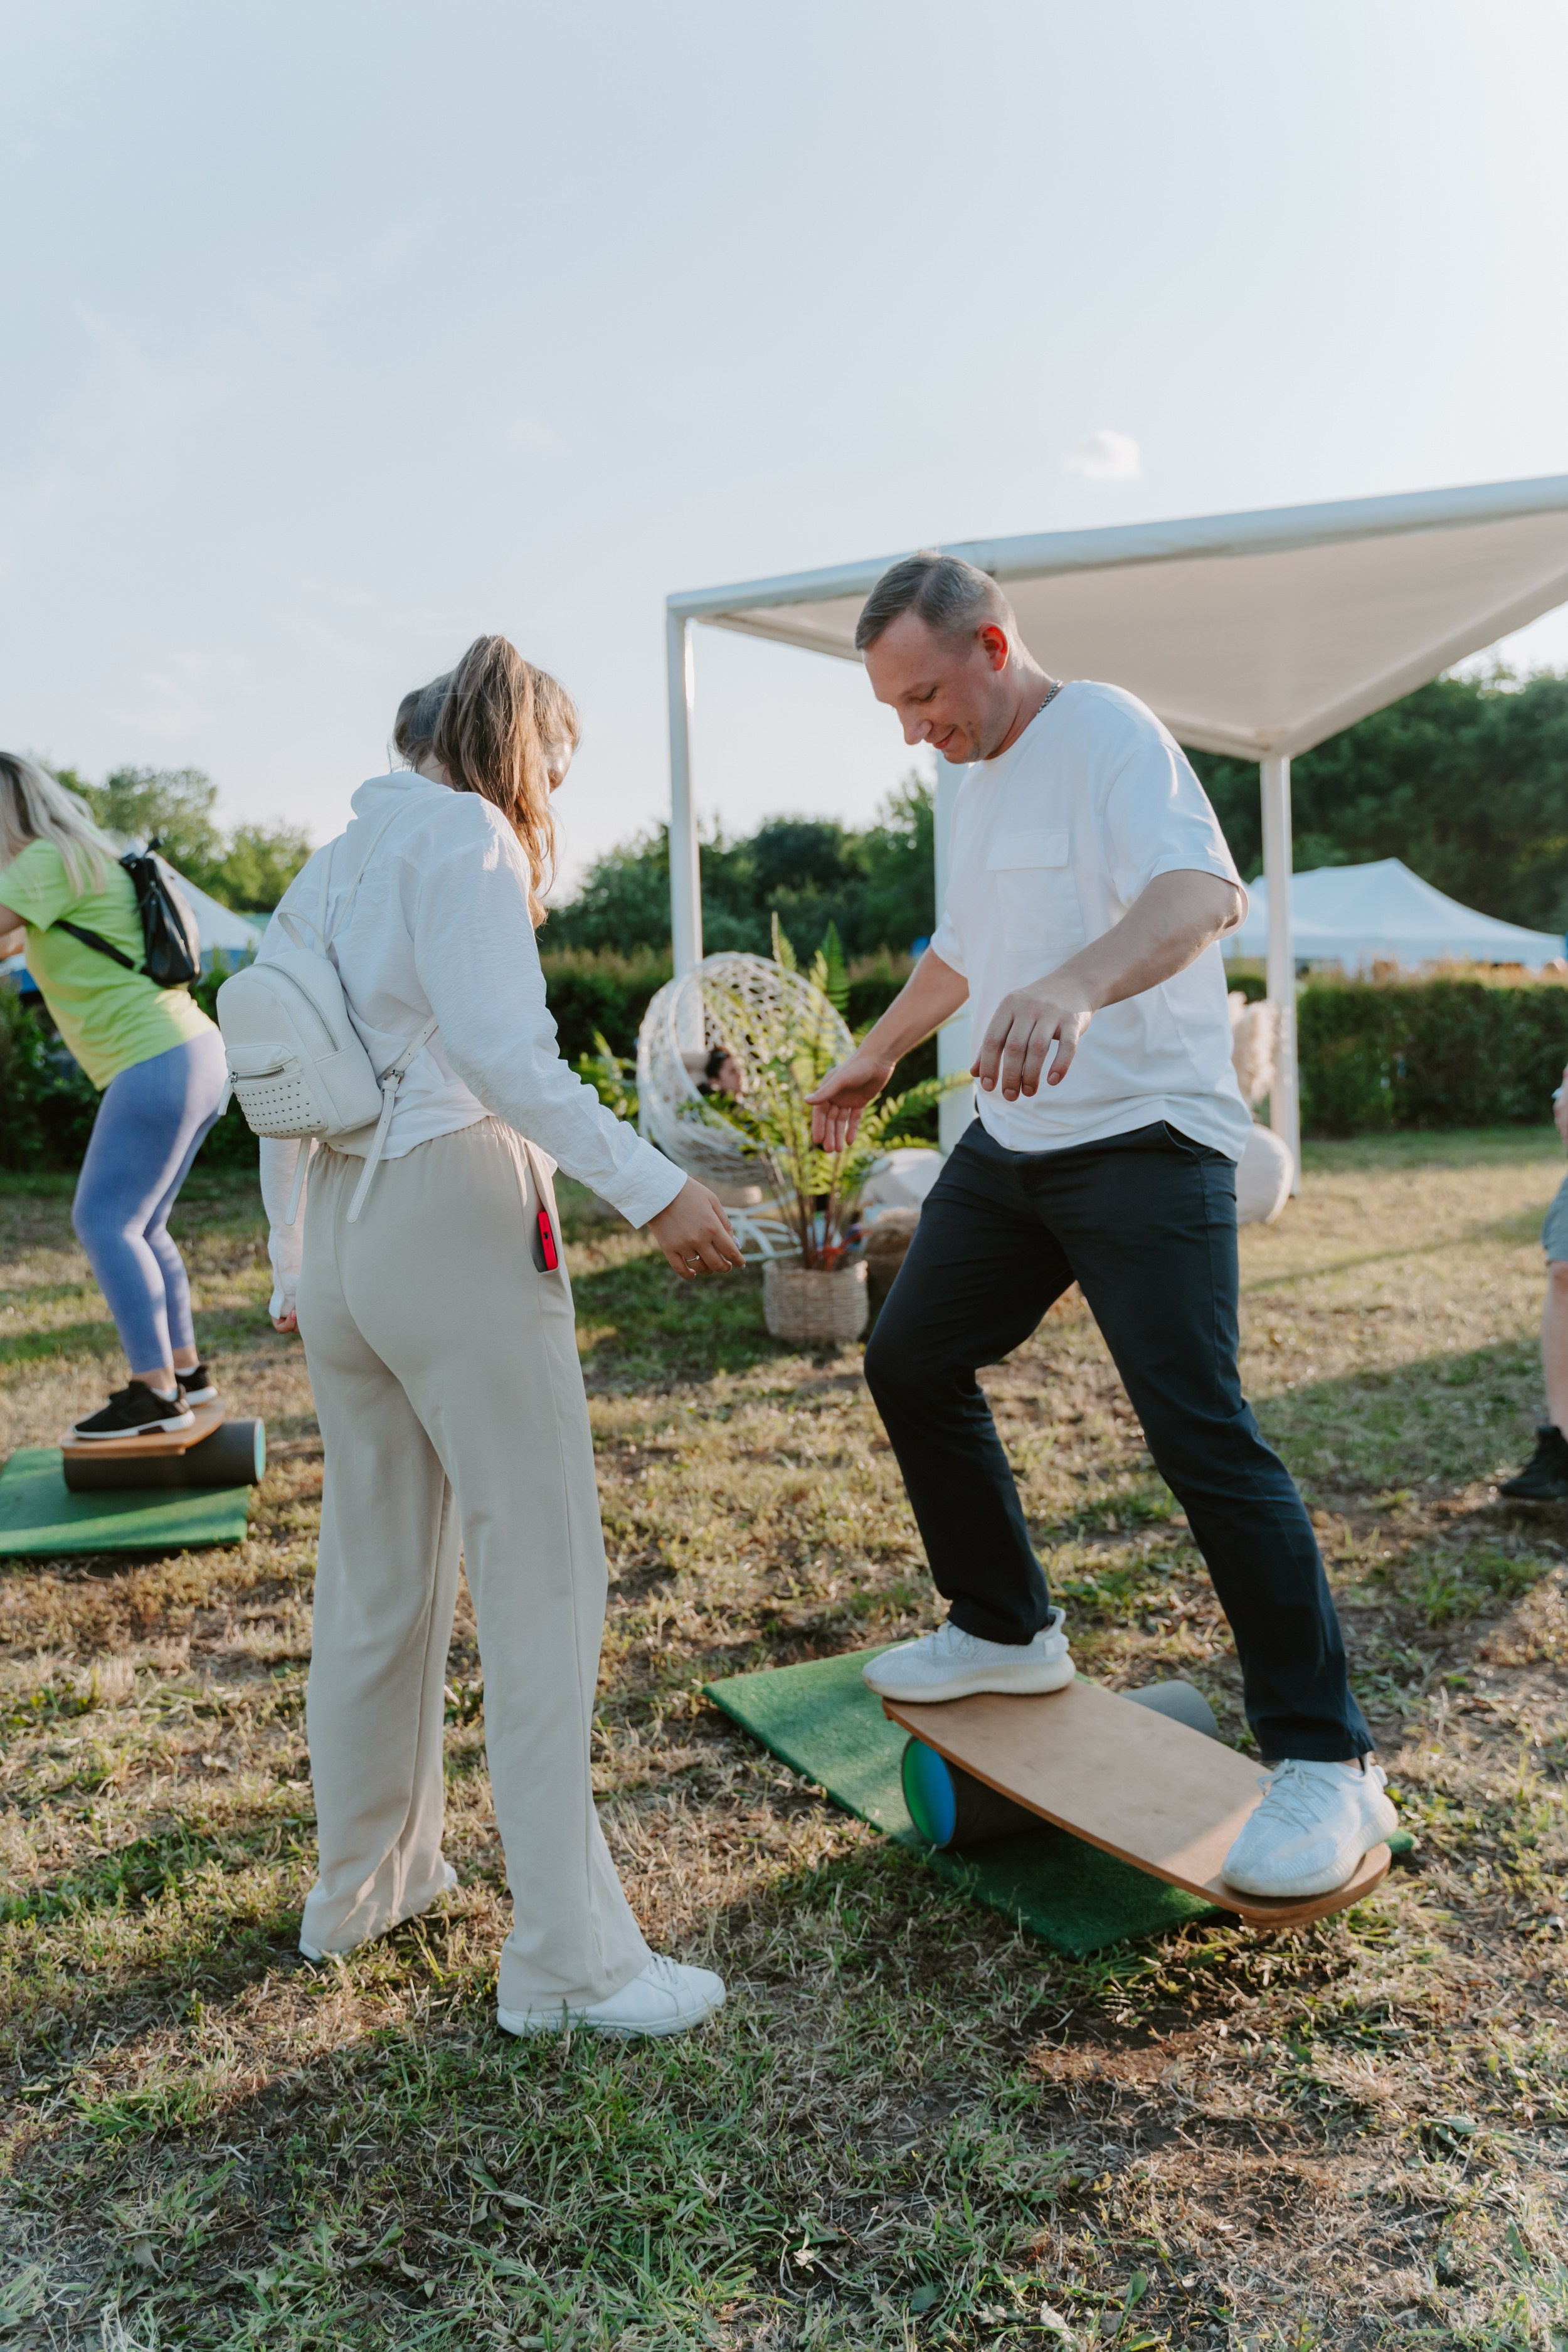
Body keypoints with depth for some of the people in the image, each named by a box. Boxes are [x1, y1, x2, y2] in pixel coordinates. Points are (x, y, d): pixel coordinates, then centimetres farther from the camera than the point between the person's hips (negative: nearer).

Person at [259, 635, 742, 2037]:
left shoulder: (328, 870, 20)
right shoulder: (463, 831, -4)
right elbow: (498, 1044, -20)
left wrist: (295, 1272, 25)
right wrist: (650, 1187, -22)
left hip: (343, 1230, 9)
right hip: (456, 1211, -8)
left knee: (375, 1579, 18)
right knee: (543, 1591, -3)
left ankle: (366, 1884, 33)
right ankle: (568, 1959, 3)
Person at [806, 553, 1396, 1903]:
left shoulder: (1107, 735, -12)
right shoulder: (982, 784, 16)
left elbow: (1204, 893, -31)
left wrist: (1075, 985, -49)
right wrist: (874, 1059, 40)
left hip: (1144, 1142, -9)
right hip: (1012, 1142, 9)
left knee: (1201, 1431, -13)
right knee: (910, 1362, 11)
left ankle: (1327, 1765, -1)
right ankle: (1006, 1633, 27)